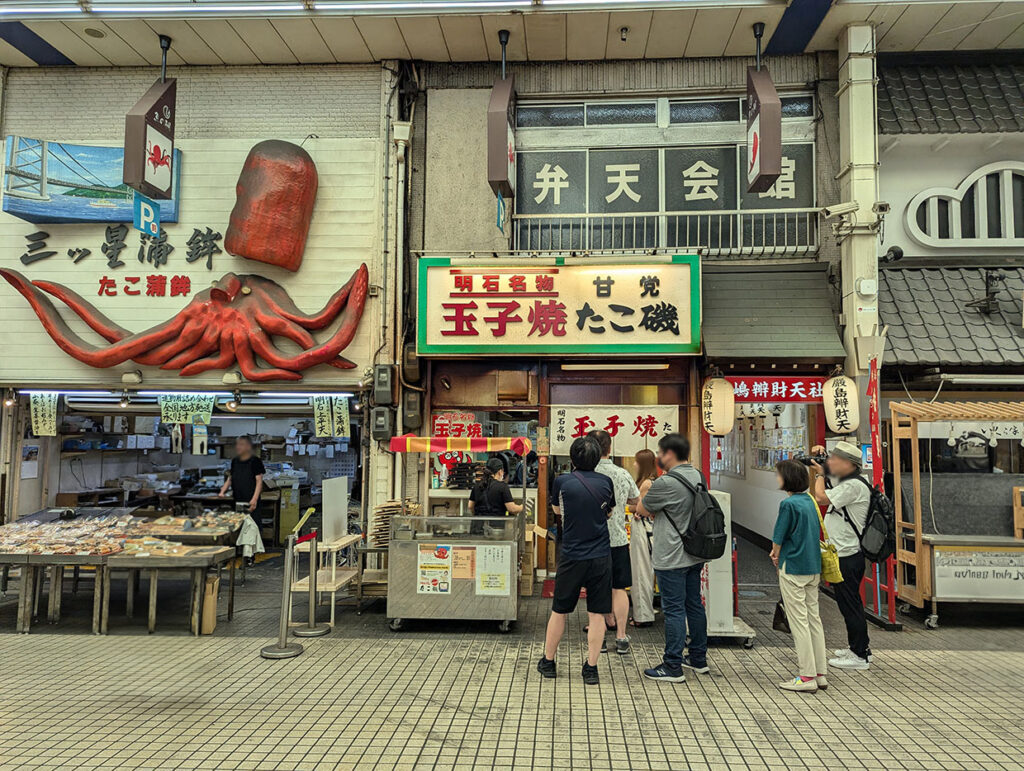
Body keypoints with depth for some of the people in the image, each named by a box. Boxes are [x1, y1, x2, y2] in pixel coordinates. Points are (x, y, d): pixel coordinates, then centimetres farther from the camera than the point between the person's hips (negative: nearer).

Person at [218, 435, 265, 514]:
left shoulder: (255, 461, -5)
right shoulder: (234, 461, 13)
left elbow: (259, 481, -9)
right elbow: (229, 479, 19)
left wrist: (254, 499, -21)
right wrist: (222, 491, 2)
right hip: (236, 502, 5)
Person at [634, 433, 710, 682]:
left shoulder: (666, 483, -20)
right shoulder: (698, 477, 6)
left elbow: (641, 510, -6)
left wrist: (644, 491, 10)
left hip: (672, 558, -8)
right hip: (695, 554, 9)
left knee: (674, 610, -2)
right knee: (694, 605, 17)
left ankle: (673, 667, 6)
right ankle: (698, 658, 29)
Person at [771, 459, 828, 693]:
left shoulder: (789, 504, -17)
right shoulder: (809, 501, 8)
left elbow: (778, 538, -13)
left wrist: (776, 556, 7)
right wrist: (780, 551, 13)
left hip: (793, 569, -8)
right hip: (814, 567, 8)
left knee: (798, 621, -2)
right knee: (814, 618, 13)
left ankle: (807, 677, 3)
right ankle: (820, 673, 19)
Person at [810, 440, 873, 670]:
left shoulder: (854, 485, -19)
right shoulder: (845, 481, 13)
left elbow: (821, 498, -24)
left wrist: (820, 474, -8)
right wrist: (819, 454, 8)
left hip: (848, 557, -10)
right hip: (843, 554, 10)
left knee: (850, 604, -2)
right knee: (849, 603, 19)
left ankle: (860, 656, 6)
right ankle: (860, 646, 31)